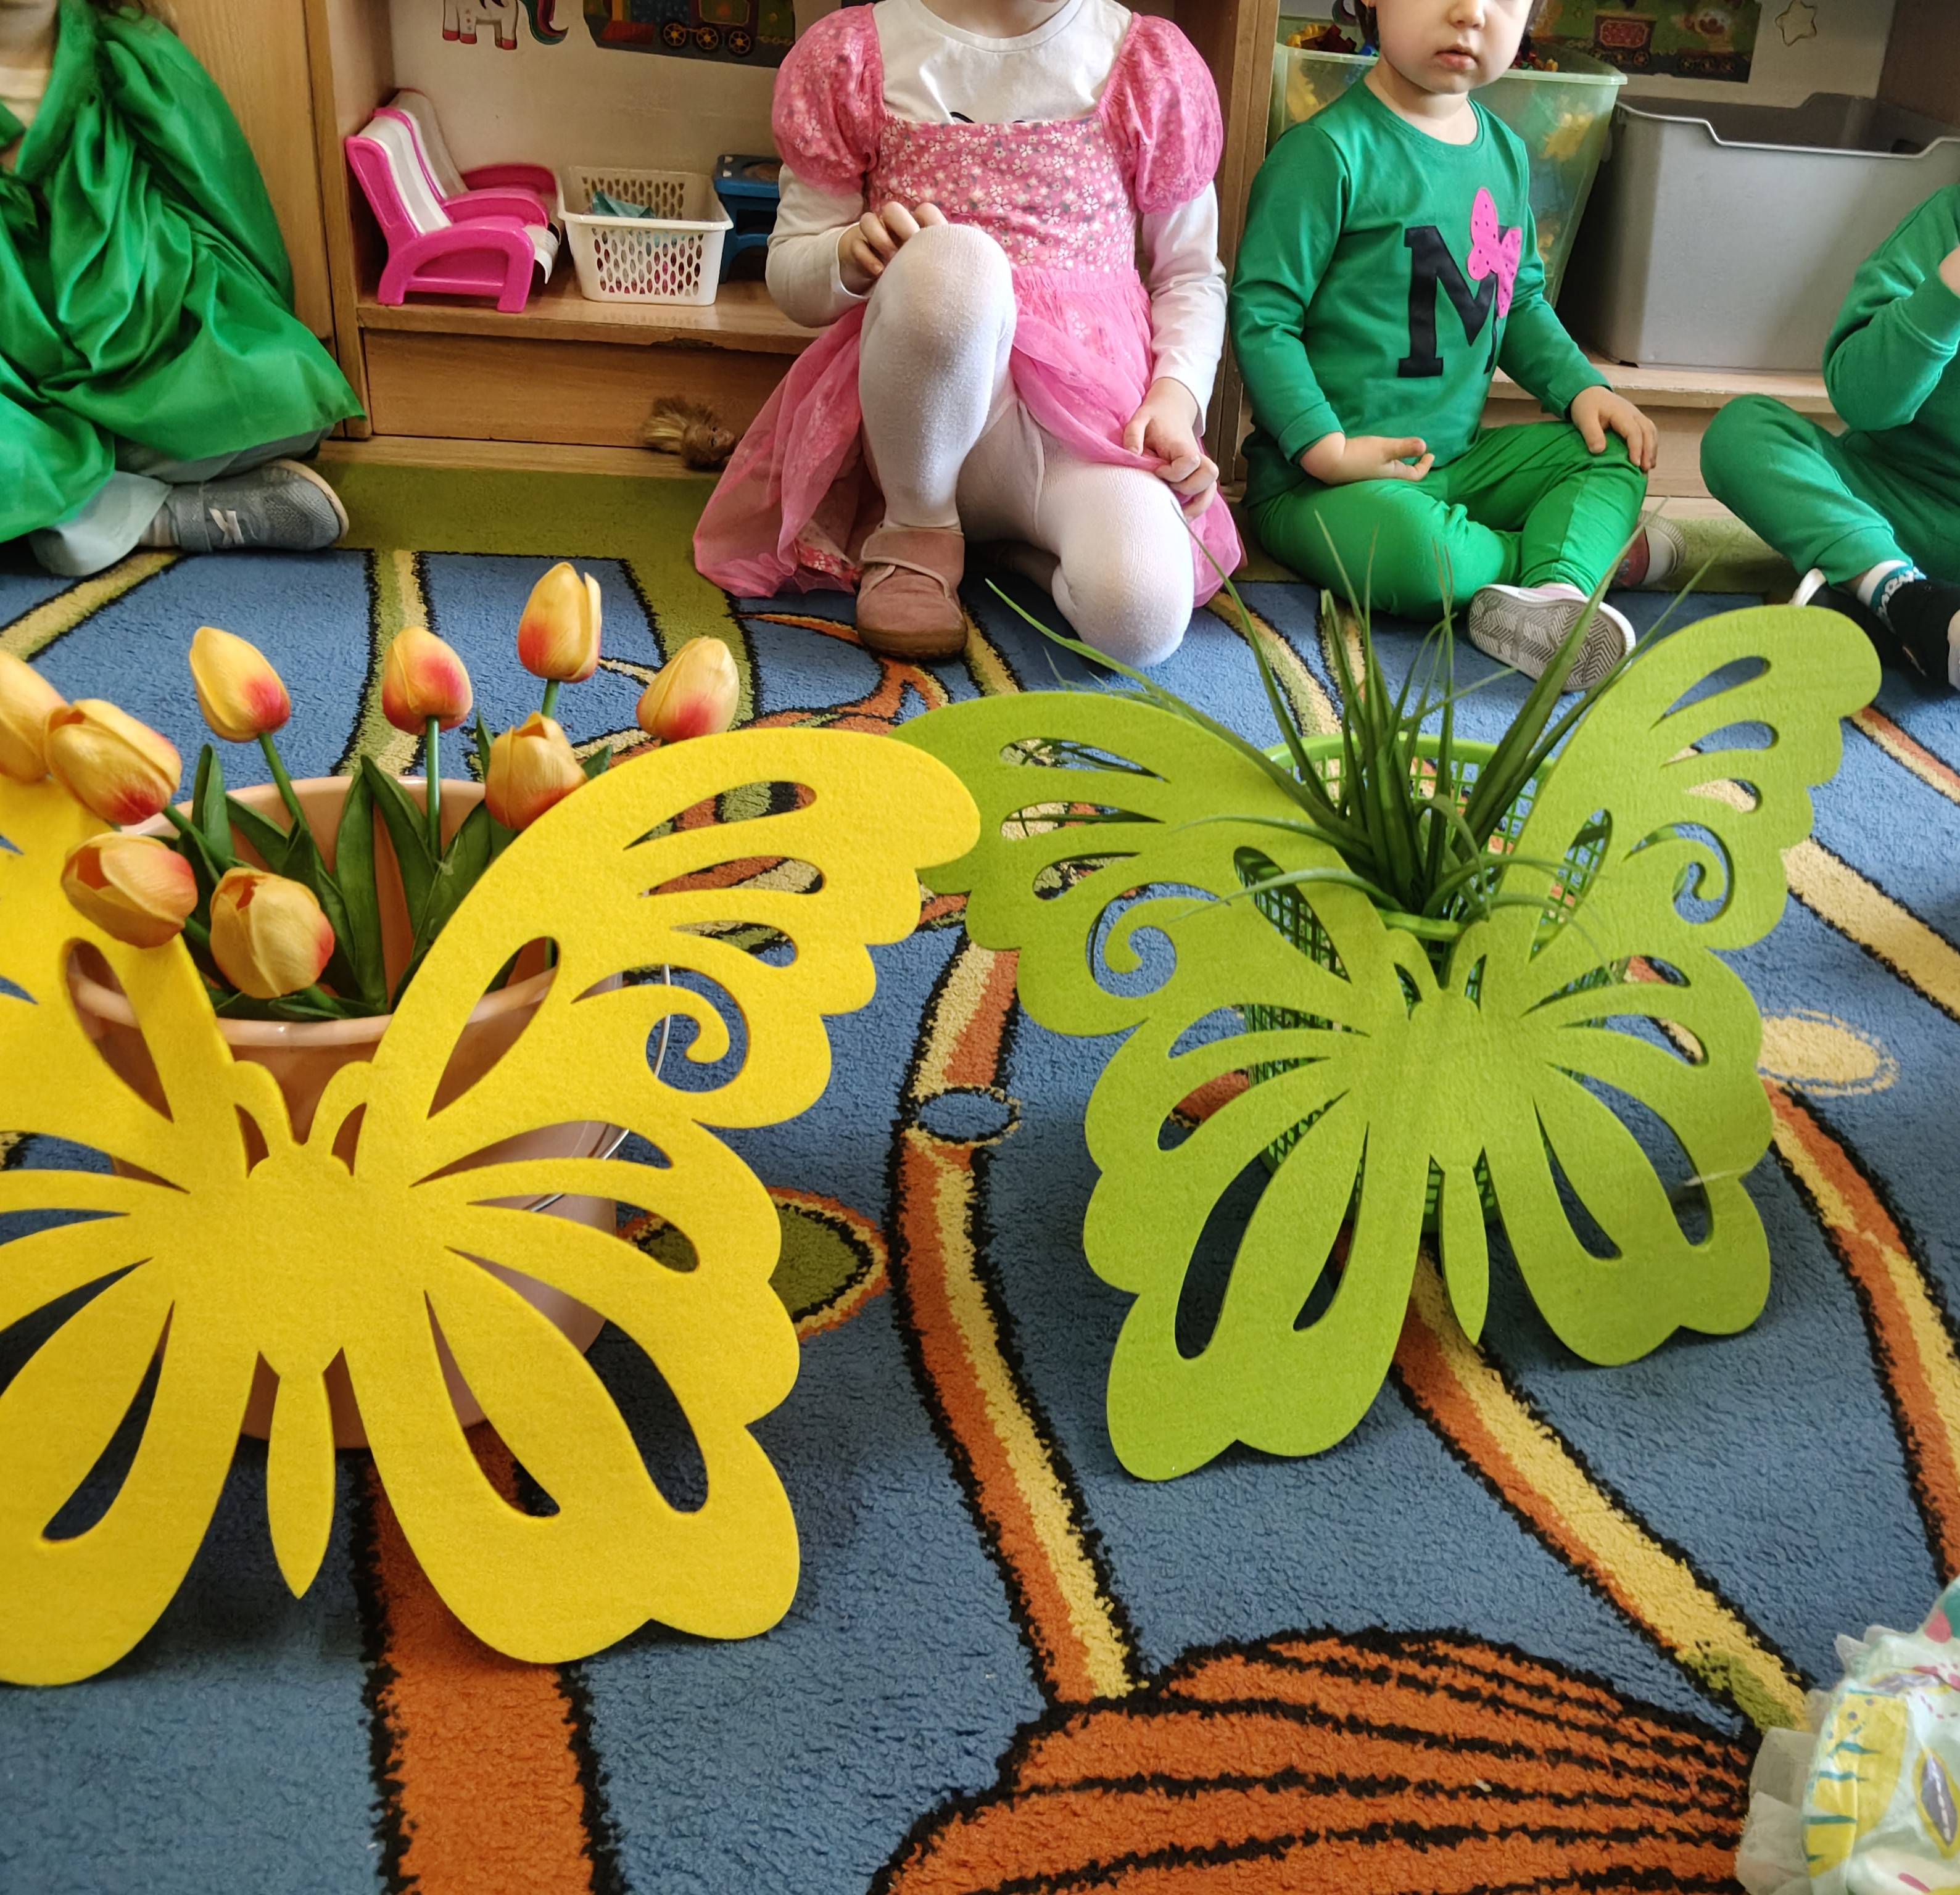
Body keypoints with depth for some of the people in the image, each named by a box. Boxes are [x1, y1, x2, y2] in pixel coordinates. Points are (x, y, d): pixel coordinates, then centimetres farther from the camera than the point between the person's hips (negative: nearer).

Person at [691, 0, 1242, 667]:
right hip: (928, 406, -1)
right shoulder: (853, 54, 6)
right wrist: (855, 255, -15)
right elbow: (790, 273, 9)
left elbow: (1191, 275, 13)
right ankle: (915, 535, -12)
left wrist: (1176, 395, -7)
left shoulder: (1152, 62, 9)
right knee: (951, 260, -37)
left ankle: (1031, 540, 6)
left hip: (1094, 400, 1)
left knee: (1140, 617, -32)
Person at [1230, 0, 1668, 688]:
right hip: (1317, 477, -8)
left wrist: (1581, 387, 6)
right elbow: (1261, 317, -15)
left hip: (1454, 458, 9)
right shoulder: (1331, 150, -14)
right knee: (1409, 549, -37)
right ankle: (1597, 551, -11)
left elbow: (1522, 301, 23)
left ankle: (1551, 587, -25)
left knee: (1613, 453, 3)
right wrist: (1324, 446, -23)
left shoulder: (1504, 153, 12)